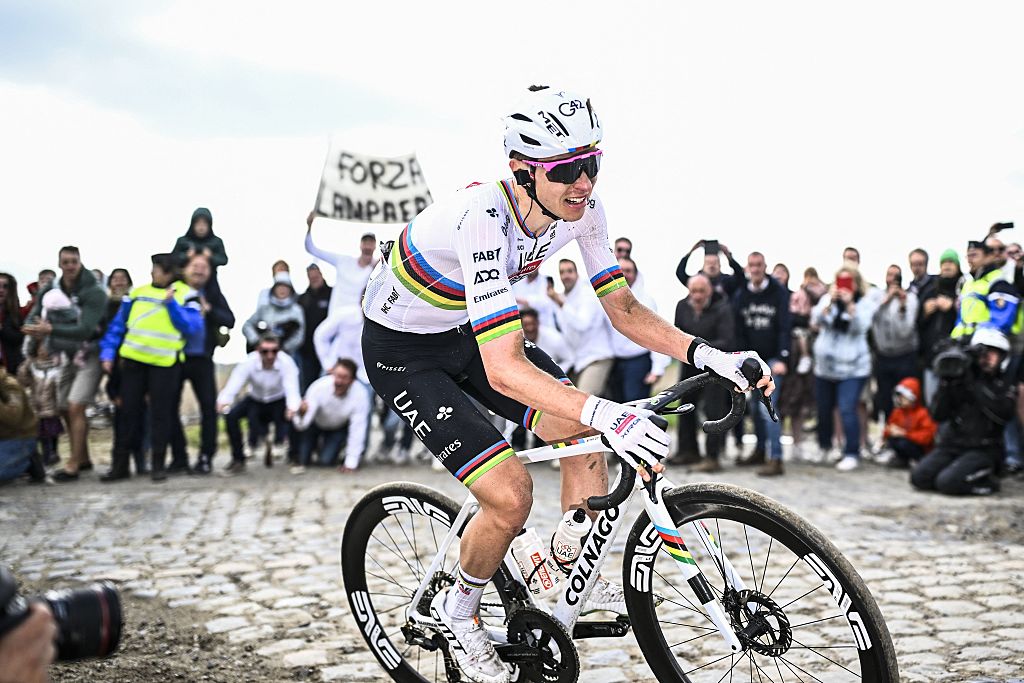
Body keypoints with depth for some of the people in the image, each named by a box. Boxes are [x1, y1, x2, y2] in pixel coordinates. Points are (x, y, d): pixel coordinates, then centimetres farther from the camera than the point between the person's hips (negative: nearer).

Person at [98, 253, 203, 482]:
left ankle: (158, 464, 13)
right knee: (129, 411, 7)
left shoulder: (185, 296, 0)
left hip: (165, 363, -3)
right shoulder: (138, 293, 10)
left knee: (161, 413, 2)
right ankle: (120, 464, 14)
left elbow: (192, 328, -13)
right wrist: (108, 353, 4)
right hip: (134, 360, 3)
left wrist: (171, 304, -16)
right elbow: (118, 325, 11)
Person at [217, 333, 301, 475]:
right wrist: (223, 402, -58)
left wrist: (292, 407, -64)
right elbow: (233, 385, -36)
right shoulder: (248, 362, -26)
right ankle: (238, 460, -7)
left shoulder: (286, 363, -29)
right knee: (231, 416, -24)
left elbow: (292, 389, -41)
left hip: (279, 402, -1)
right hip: (255, 400, 1)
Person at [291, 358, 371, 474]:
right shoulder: (319, 386, -35)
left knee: (327, 460, -15)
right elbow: (301, 424, -36)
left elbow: (357, 429, -29)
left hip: (339, 428, -1)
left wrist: (351, 463, -28)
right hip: (317, 424, 1)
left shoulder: (360, 394, -35)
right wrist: (301, 414, -61)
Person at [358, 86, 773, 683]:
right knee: (511, 493, -17)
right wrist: (607, 413, -56)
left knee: (584, 435, -7)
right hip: (405, 352, -7)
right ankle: (458, 610, 11)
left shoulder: (581, 208, -16)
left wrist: (706, 354, -23)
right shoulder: (483, 219, -38)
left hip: (472, 330, 7)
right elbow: (504, 369, -44)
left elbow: (624, 309, -7)